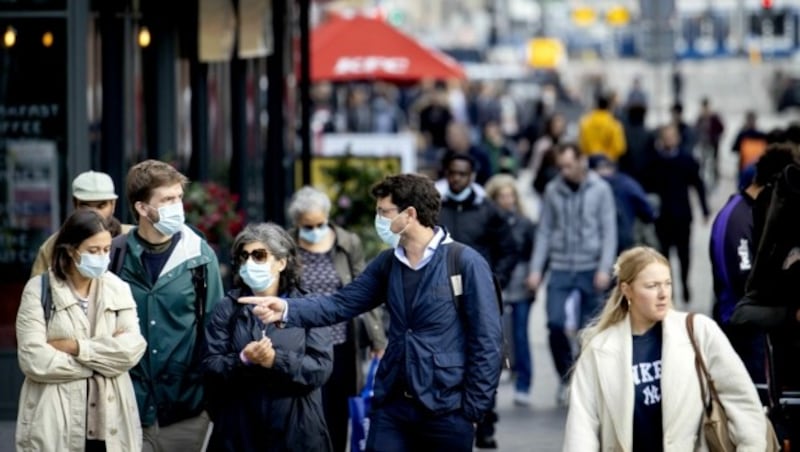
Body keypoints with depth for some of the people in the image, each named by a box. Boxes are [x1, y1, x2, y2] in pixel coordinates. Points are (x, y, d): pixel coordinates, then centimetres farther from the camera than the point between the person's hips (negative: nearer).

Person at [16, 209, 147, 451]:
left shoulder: (118, 289, 8)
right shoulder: (39, 290, -2)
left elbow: (133, 348, -4)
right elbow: (34, 360, -12)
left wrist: (75, 347, -12)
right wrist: (105, 357, -7)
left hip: (108, 421, 3)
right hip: (55, 424, -3)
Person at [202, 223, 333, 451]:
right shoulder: (227, 308, 9)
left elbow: (321, 366, -6)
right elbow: (210, 366, 0)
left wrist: (276, 360, -19)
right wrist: (242, 361, -20)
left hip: (297, 429, -1)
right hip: (239, 431, 1)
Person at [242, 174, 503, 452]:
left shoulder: (466, 263, -10)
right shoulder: (387, 263, 9)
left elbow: (486, 340, -10)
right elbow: (341, 304, 4)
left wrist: (474, 406, -13)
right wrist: (287, 309, -12)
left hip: (447, 409, -5)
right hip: (392, 404, 5)